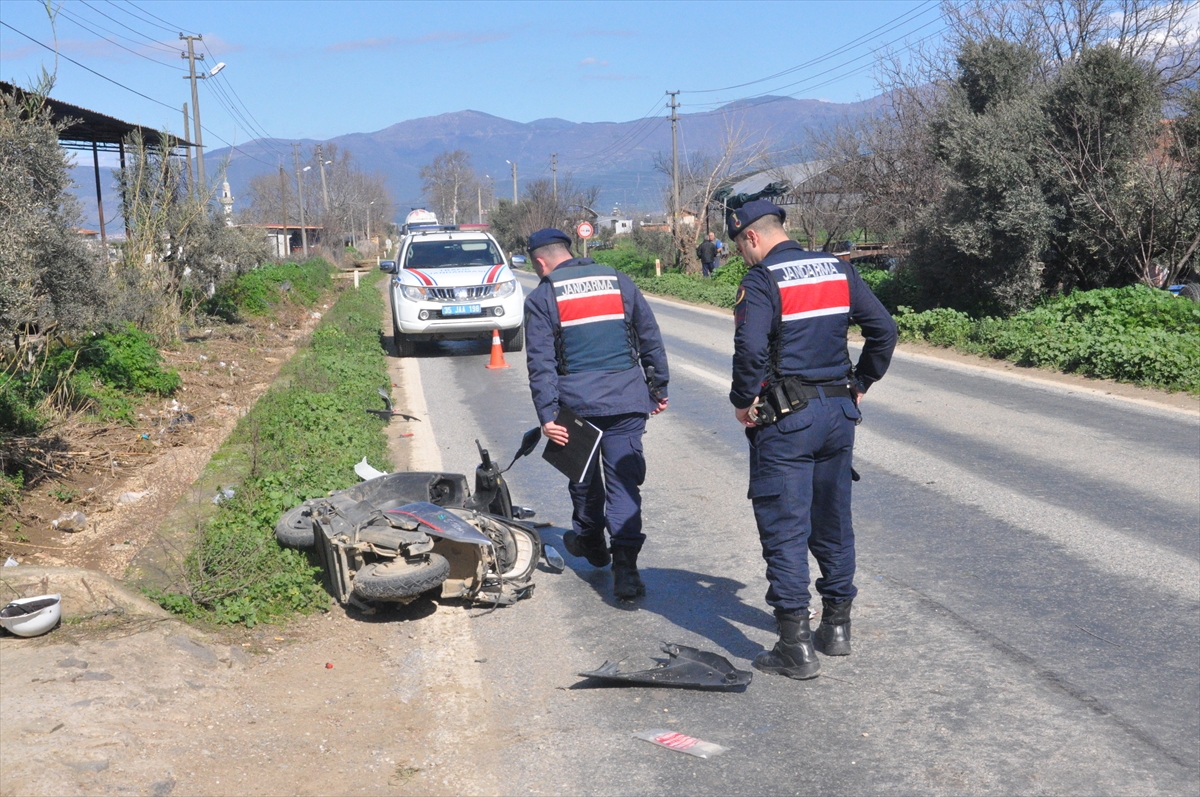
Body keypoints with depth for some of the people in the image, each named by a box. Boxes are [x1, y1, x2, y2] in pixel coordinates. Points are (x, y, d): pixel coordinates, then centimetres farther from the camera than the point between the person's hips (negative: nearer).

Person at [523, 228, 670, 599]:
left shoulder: (541, 297, 1)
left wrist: (547, 415, -9)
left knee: (584, 475, 21)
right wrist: (659, 387, 19)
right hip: (627, 398, 1)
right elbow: (651, 338, 12)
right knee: (624, 479, 0)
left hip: (577, 401, -1)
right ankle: (625, 563, -10)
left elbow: (541, 363, -7)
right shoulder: (619, 281, 10)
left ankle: (589, 539, 39)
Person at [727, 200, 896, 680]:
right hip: (839, 411, 7)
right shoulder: (837, 270, 9)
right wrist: (860, 383, 14)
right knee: (833, 523, 17)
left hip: (785, 420, -7)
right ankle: (837, 626, 27)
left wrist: (742, 400, -12)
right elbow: (883, 329, 7)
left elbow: (750, 347, -26)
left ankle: (796, 647, 0)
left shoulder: (762, 280, -11)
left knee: (784, 529, -1)